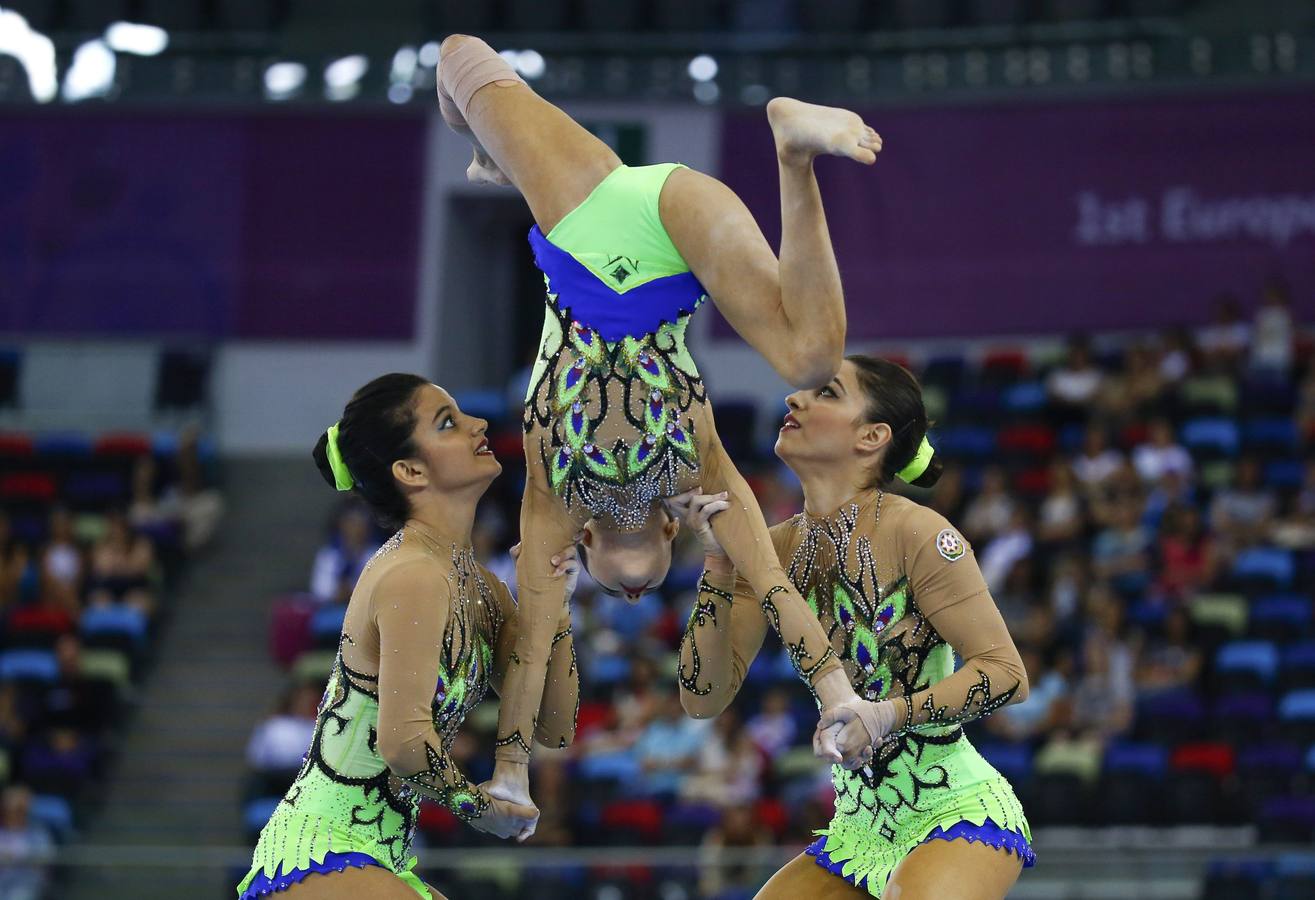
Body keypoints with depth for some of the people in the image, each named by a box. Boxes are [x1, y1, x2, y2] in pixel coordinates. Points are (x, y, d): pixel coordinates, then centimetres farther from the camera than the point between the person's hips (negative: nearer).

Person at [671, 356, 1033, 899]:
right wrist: (719, 563, -13)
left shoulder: (915, 533, -15)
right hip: (859, 829, 7)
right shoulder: (776, 550, 3)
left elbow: (1008, 674, -16)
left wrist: (891, 714, -29)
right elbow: (704, 698, -3)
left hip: (960, 814, -6)